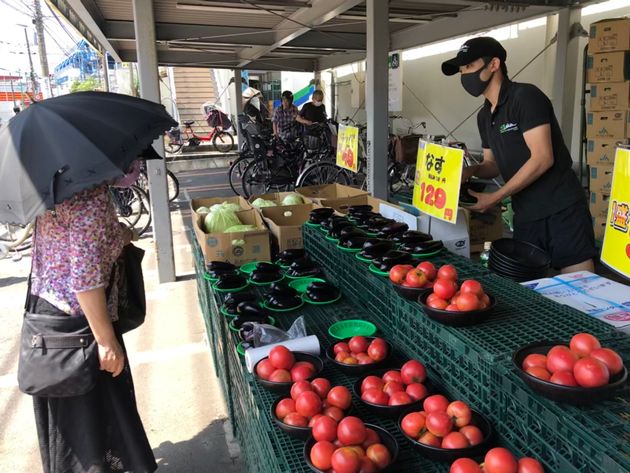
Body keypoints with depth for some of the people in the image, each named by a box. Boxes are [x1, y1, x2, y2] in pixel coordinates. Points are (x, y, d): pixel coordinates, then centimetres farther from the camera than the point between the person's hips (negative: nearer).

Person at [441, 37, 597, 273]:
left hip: (562, 211, -7)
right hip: (525, 216, 7)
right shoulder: (484, 116, 12)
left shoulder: (526, 96, -11)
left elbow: (542, 158, -18)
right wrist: (471, 170, -4)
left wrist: (495, 198, -16)